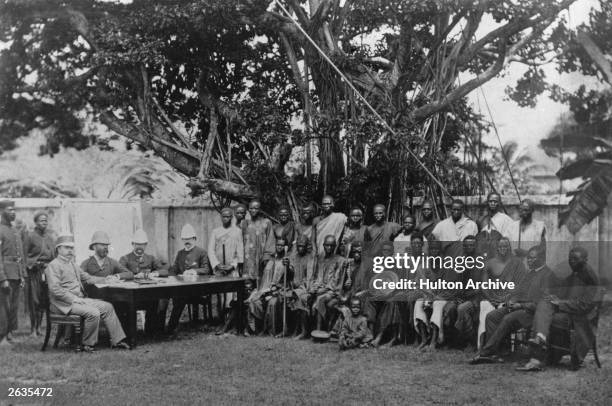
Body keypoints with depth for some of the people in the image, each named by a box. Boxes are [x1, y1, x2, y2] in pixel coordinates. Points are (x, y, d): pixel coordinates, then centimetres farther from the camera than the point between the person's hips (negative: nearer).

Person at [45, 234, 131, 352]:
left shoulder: (72, 264, 22)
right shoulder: (53, 266, -8)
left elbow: (87, 278, 28)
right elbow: (55, 289, -18)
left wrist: (105, 280, 14)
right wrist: (73, 298, -21)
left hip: (79, 299, 9)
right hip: (64, 304, -9)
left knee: (107, 307, -1)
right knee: (93, 313, -27)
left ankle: (117, 340, 0)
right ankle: (87, 345, -10)